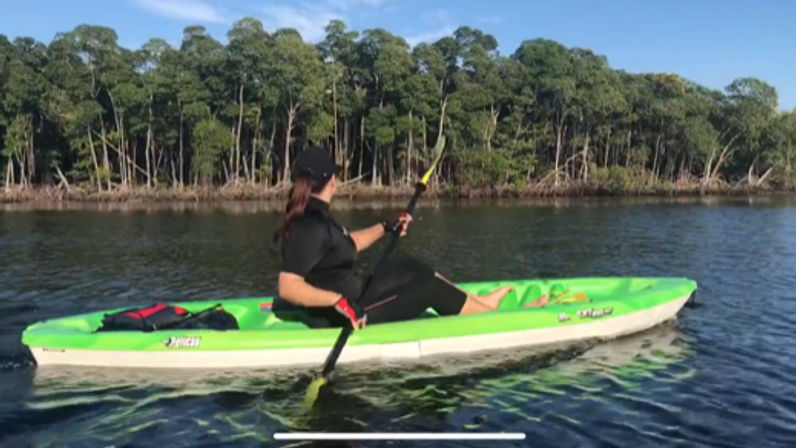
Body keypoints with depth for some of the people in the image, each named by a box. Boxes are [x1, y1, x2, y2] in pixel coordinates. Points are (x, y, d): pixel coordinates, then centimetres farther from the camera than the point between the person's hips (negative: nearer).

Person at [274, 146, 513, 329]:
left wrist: (386, 227, 21)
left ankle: (476, 302, 27)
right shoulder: (310, 227, -26)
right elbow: (288, 287, -33)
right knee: (429, 286, -2)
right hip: (349, 318, -10)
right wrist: (339, 301, -35)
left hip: (351, 297, 10)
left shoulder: (313, 217, 3)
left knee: (406, 266, 19)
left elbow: (347, 243, 18)